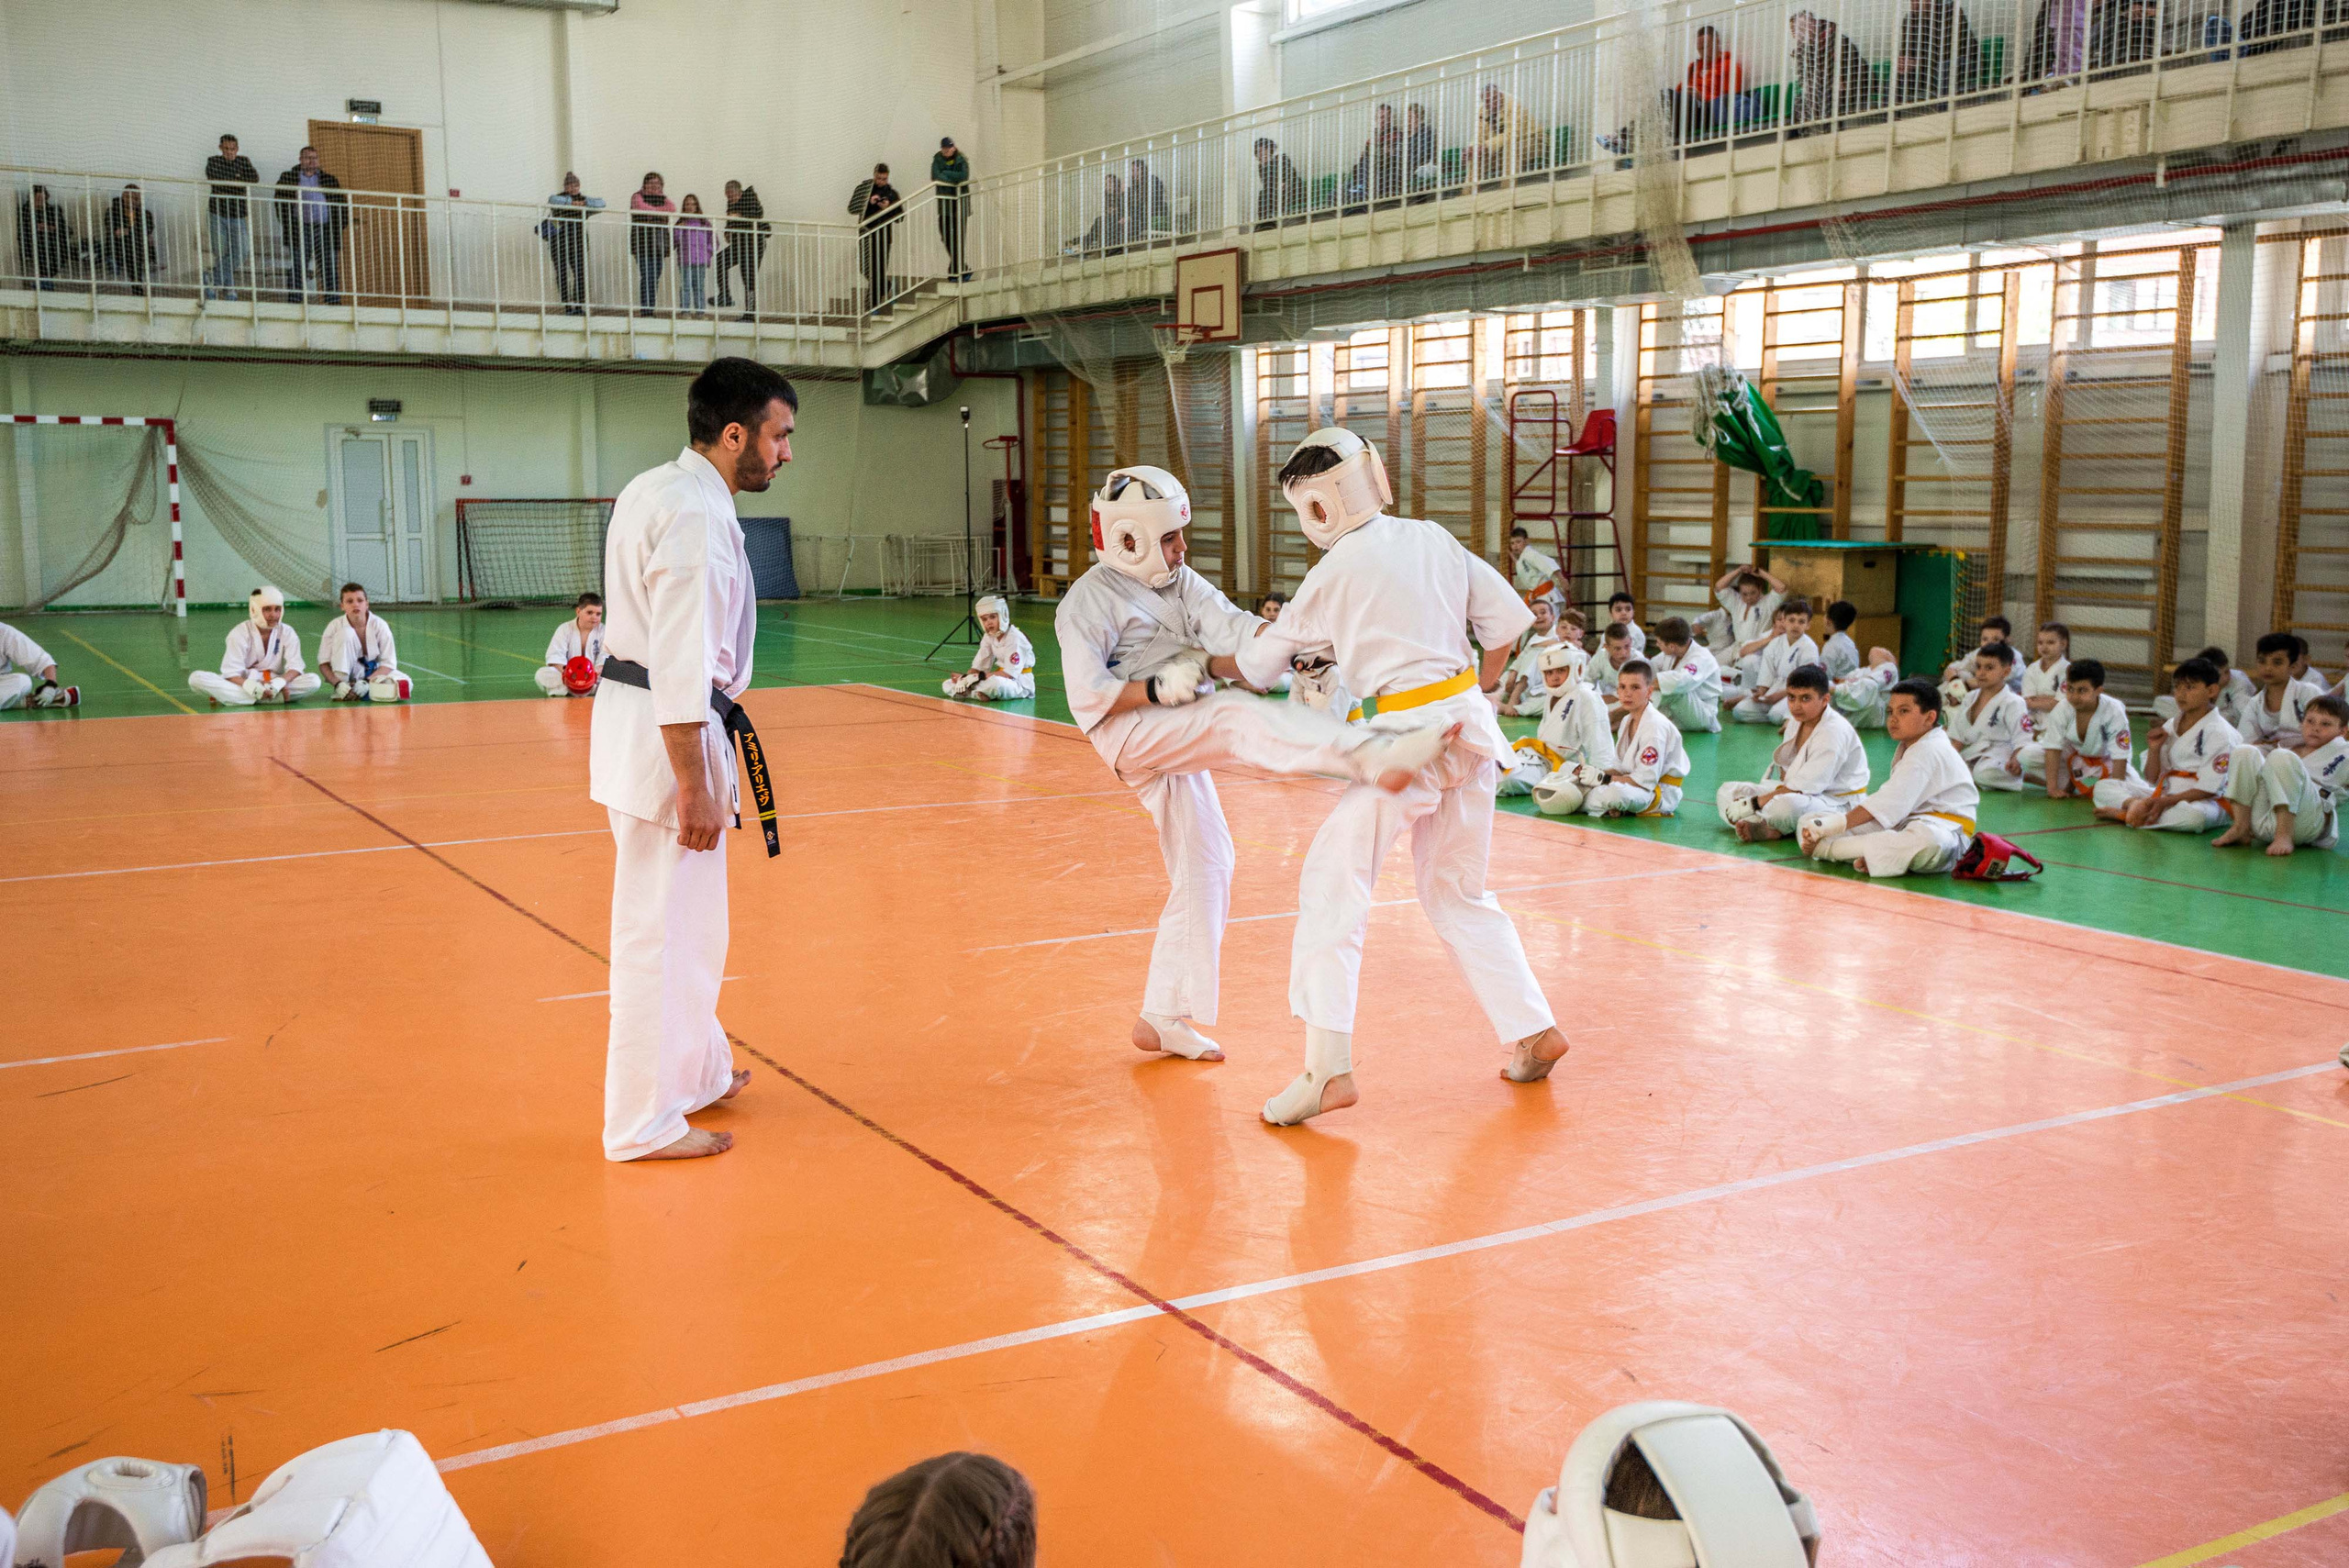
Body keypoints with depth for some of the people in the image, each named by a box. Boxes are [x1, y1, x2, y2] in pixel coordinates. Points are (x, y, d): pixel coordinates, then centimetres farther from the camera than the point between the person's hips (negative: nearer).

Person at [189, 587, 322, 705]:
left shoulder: (287, 633, 0)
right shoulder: (239, 633, -6)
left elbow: (295, 667, -8)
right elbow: (232, 672, -13)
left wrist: (279, 683, -30)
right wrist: (252, 687, -34)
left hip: (274, 683, 1)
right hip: (244, 683, -1)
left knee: (314, 680, -25)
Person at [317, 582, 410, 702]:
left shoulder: (379, 625, -15)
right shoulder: (335, 626, -15)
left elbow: (389, 663, -14)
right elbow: (324, 664, -13)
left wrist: (367, 682, -29)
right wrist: (338, 684, -32)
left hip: (375, 672, 0)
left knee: (405, 685, -30)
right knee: (345, 633, -27)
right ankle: (340, 691, -27)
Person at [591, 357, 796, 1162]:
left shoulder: (654, 489, 13)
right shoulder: (696, 516, -20)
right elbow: (683, 667, -25)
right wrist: (695, 788, -23)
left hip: (636, 716, 11)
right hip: (666, 734, -11)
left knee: (689, 916, 22)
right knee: (658, 928, -1)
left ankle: (697, 1071, 37)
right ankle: (644, 1122, 9)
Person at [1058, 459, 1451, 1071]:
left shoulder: (1182, 584, 12)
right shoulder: (1088, 601, -5)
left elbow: (1242, 643, 0)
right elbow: (1087, 697, -13)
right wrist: (1159, 688, -20)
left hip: (1177, 741, 8)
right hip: (1130, 733, -8)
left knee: (1204, 868, 10)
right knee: (1238, 720, -32)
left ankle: (1165, 1017, 20)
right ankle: (1375, 756, -57)